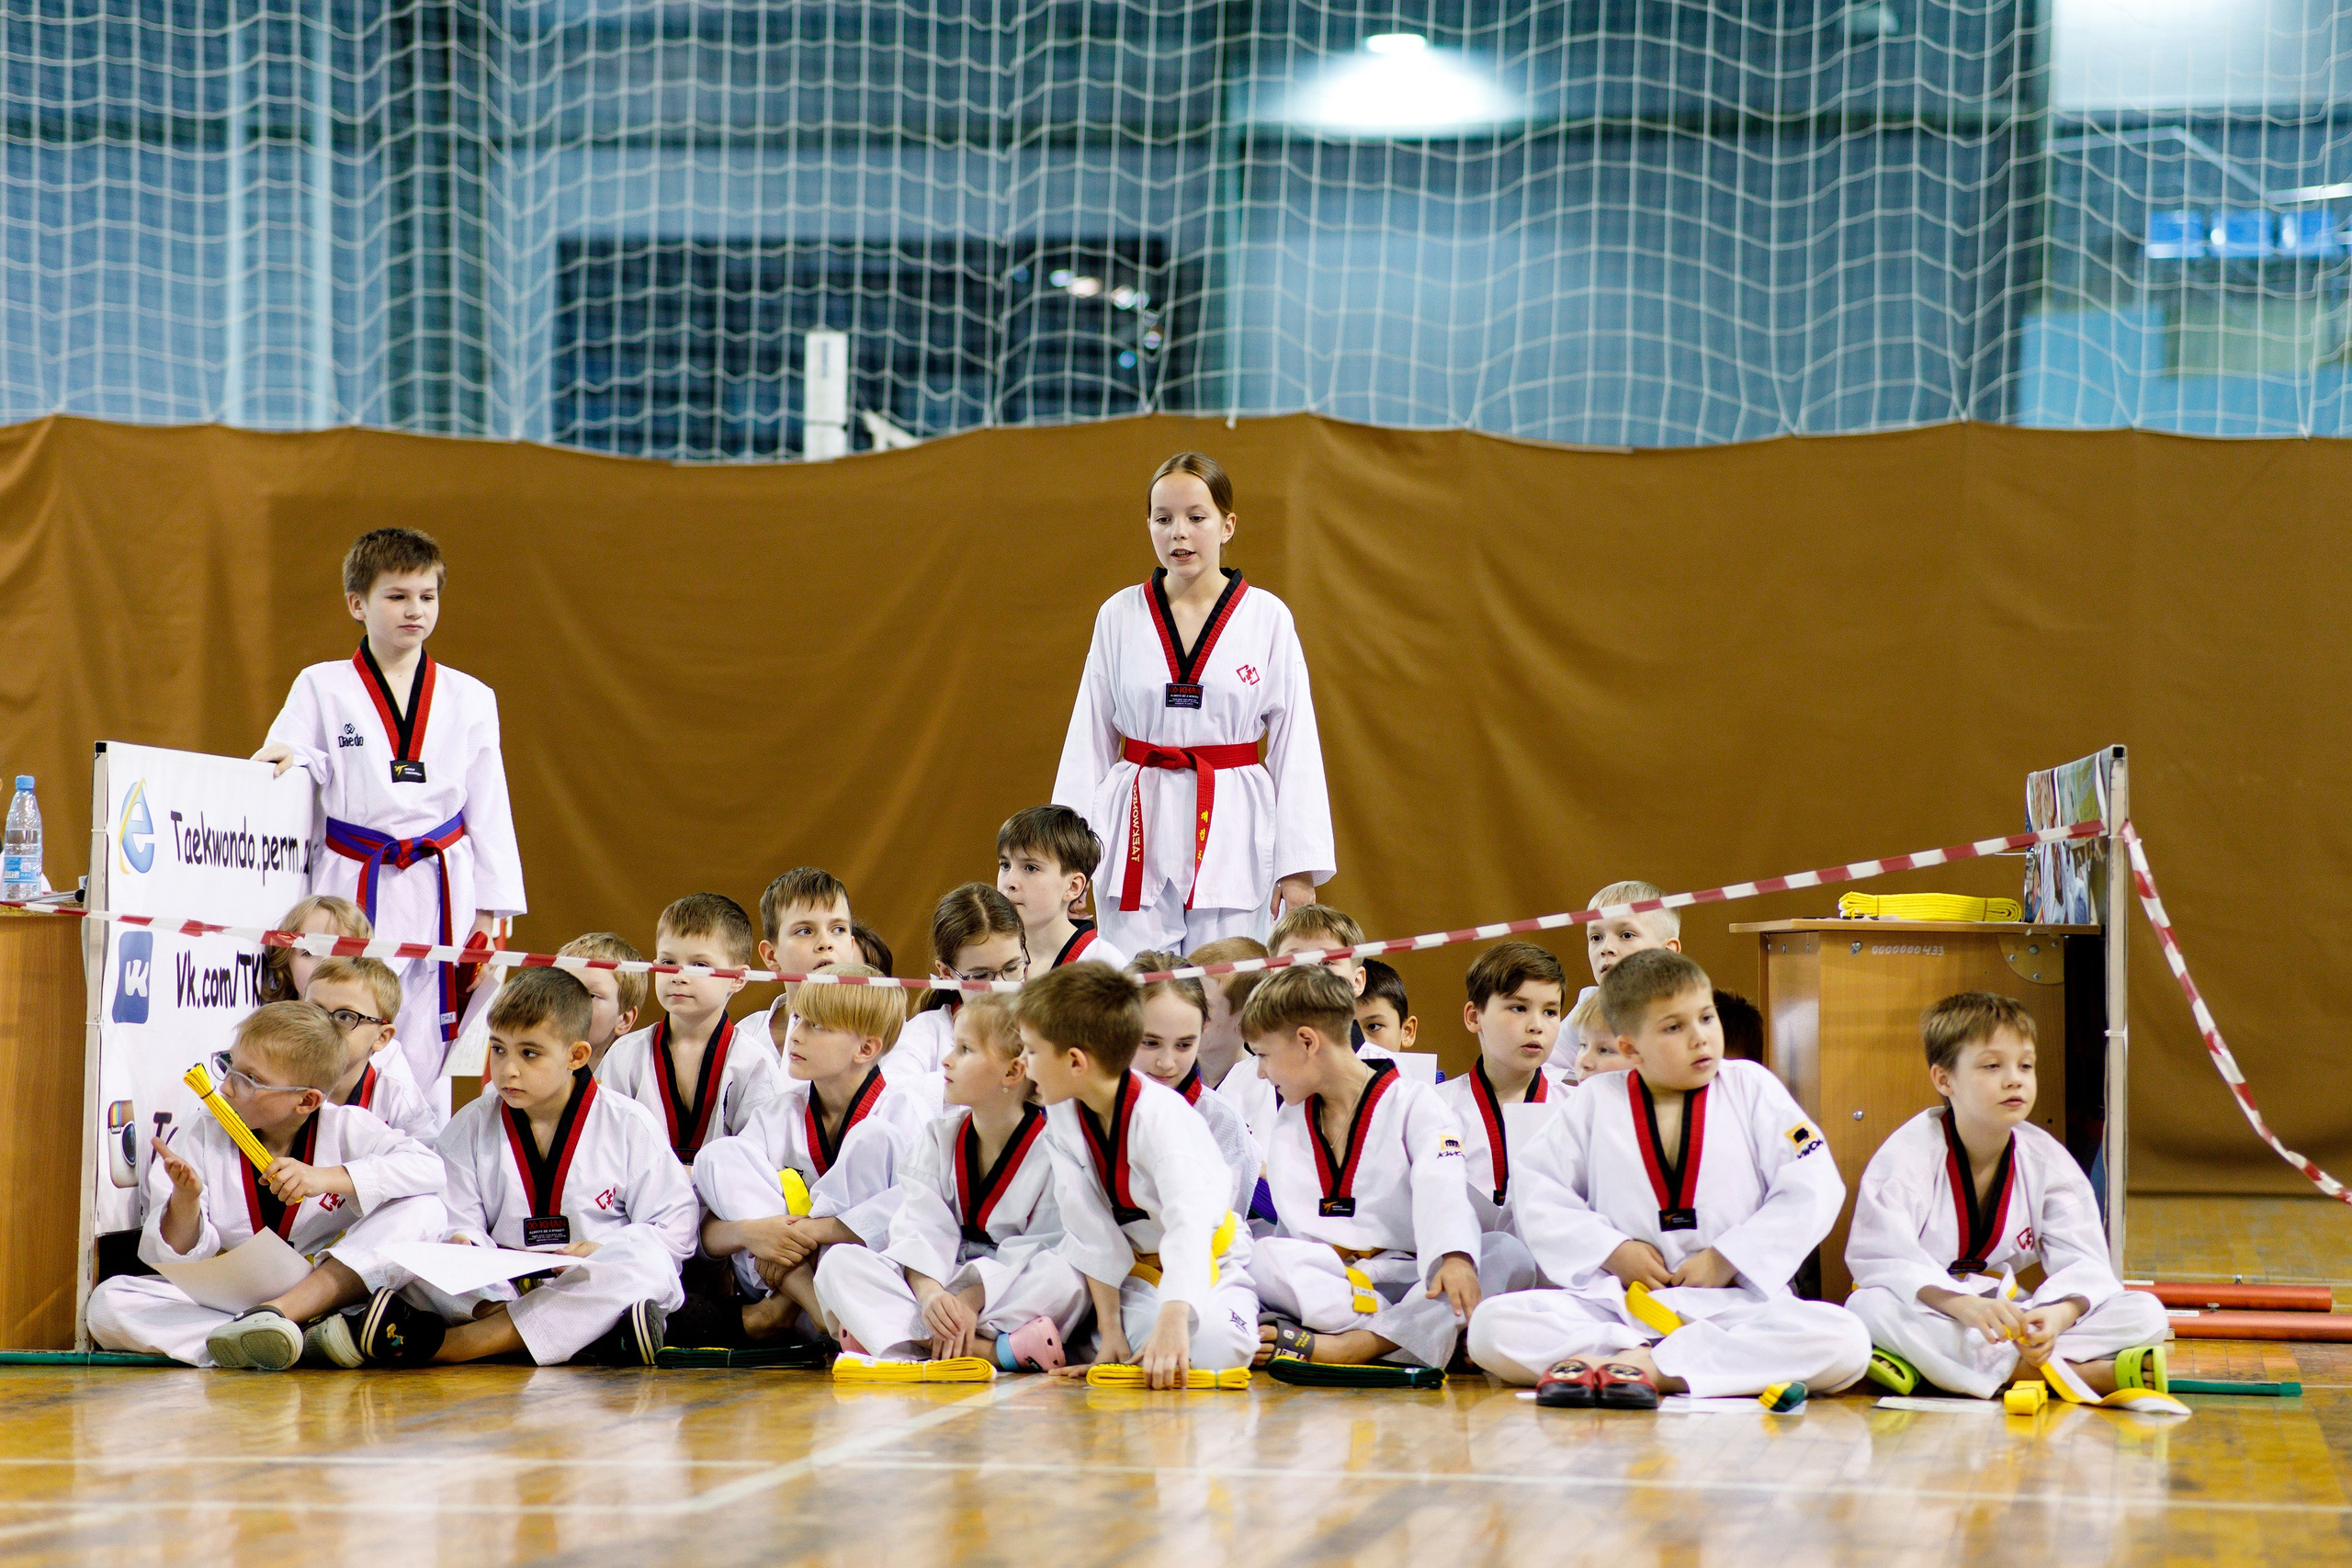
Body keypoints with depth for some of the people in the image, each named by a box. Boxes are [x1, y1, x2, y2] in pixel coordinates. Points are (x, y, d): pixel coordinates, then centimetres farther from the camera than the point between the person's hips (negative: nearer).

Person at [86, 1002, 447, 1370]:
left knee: (426, 1212, -21)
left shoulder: (345, 1128, -3)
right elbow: (179, 1256, -2)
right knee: (108, 1303, -23)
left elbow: (429, 1169, -19)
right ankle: (309, 1337, -33)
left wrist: (330, 1177, -26)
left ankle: (275, 1314, -31)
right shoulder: (201, 1139, 0)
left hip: (332, 1293, -1)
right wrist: (185, 1200, -24)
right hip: (223, 1304, 1)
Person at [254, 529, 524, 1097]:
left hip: (442, 891, 2)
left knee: (425, 1053, 4)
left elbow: (489, 810, 11)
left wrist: (489, 912, 7)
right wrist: (284, 760, -19)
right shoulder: (322, 688, 4)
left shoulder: (470, 699, 9)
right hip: (351, 894, -1)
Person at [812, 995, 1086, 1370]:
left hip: (1015, 1290, -4)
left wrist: (974, 1298, -24)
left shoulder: (1053, 1148, -7)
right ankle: (993, 1349, -35)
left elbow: (1046, 1248, -13)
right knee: (838, 1262, -19)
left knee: (1064, 1279, -37)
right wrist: (928, 1292, -25)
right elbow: (921, 1226, -4)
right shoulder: (939, 1138, 7)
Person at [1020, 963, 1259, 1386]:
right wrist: (1109, 1329, -14)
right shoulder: (1063, 1115, -8)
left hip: (1208, 1265, -5)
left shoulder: (1161, 1116, -27)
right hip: (1136, 1268, 5)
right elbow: (1090, 1230, -8)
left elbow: (1190, 1223, -40)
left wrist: (1173, 1320, -53)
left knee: (1215, 1345, -33)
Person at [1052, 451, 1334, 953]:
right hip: (1140, 838, 1)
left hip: (1233, 835, -1)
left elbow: (1295, 747, 2)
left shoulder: (1266, 617, 1)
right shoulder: (1120, 616, 5)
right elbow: (1088, 742, 10)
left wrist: (1299, 865, -2)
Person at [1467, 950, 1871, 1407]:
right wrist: (1611, 1251, -6)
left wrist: (1727, 1260, -7)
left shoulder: (1749, 1087, 6)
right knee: (1493, 1324, -24)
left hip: (1733, 1300, -1)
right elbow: (1536, 1190, 7)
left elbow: (1813, 1189, -1)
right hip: (1618, 1300, 1)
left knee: (1846, 1343, -32)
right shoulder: (1596, 1103, 9)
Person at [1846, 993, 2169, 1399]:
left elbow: (2082, 1263, -7)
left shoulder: (2048, 1160, 2)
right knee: (1875, 1308, -39)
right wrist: (1965, 1305, -41)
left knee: (2146, 1314, -12)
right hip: (1931, 1316, -3)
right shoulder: (1908, 1154, -11)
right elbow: (1884, 1256, -25)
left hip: (2010, 1316, 3)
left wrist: (2059, 1314, -32)